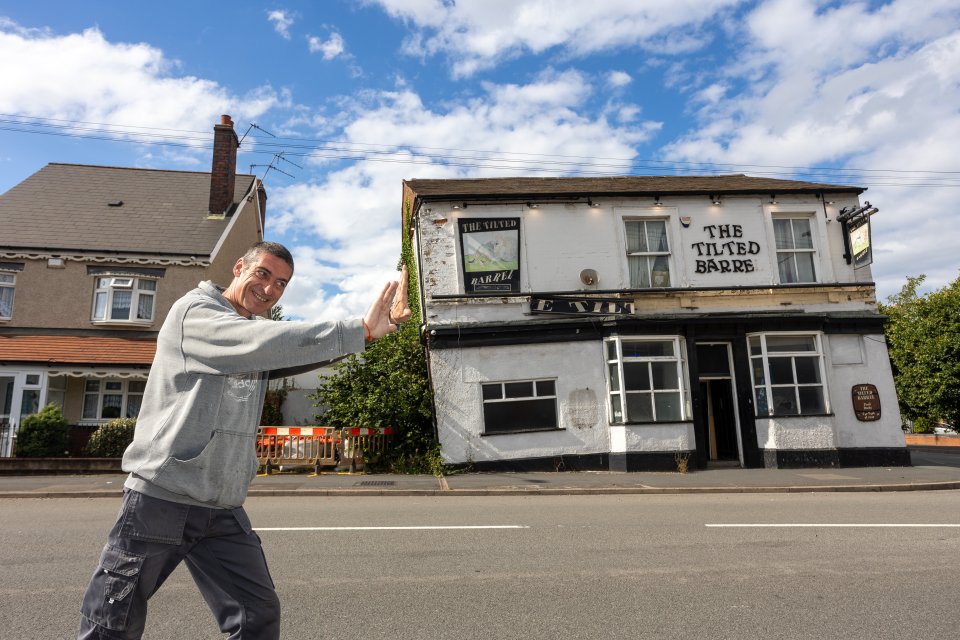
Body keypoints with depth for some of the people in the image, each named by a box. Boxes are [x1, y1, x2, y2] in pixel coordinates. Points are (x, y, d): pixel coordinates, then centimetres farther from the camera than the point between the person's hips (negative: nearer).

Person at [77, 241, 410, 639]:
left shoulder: (260, 335, 11)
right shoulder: (193, 311, -11)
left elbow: (310, 349, -2)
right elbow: (265, 344, -29)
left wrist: (382, 323, -17)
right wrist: (362, 329, -31)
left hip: (225, 511, 6)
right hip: (160, 500, -6)